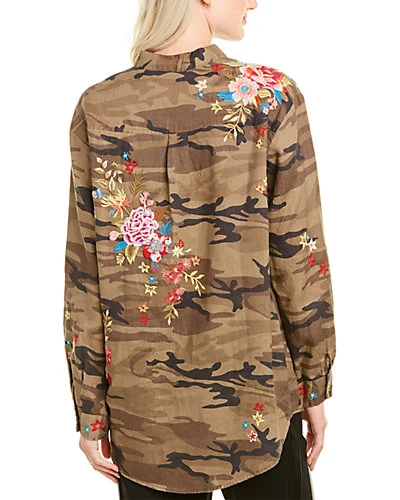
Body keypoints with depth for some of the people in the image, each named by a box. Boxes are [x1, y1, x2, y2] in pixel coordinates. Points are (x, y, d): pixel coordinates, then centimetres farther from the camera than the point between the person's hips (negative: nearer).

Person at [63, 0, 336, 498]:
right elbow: (300, 261, -10)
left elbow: (84, 279, -6)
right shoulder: (271, 95, -12)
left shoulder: (98, 108, -7)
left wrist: (90, 413, 4)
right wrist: (315, 389, 4)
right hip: (257, 403, -1)